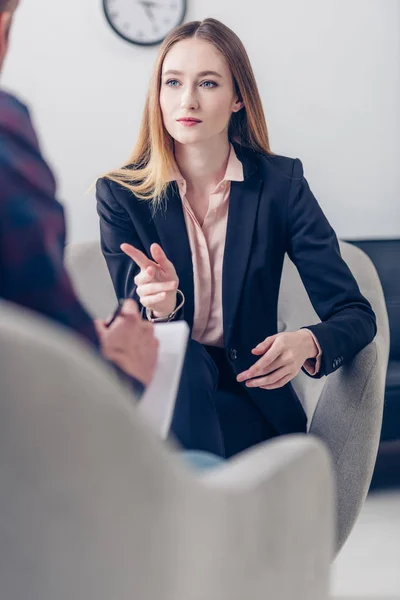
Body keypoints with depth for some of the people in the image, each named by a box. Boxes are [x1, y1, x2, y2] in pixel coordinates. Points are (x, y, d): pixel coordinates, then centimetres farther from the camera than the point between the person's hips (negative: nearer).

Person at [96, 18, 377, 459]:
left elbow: (356, 314, -4)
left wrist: (308, 343, -28)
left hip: (248, 401, -1)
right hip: (161, 389, 2)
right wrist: (160, 306, -31)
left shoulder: (281, 183, -3)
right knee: (180, 362, -33)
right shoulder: (121, 194, -1)